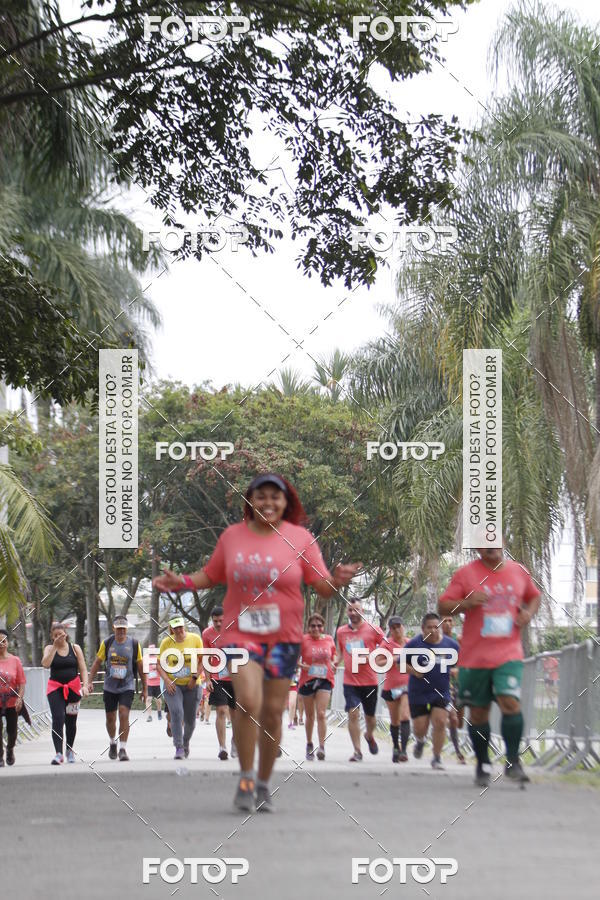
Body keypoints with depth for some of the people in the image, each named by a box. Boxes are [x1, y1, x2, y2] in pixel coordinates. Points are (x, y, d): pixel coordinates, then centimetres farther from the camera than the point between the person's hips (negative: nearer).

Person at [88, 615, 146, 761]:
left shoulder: (134, 644, -3)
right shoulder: (107, 643, -1)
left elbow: (140, 667, 3)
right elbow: (97, 663, 6)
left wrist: (144, 689, 5)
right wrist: (89, 682, -4)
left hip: (127, 687, -2)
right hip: (110, 687, 2)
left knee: (124, 715, -17)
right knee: (110, 718, 10)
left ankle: (123, 749, -13)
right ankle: (113, 743, 37)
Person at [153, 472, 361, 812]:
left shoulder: (301, 538, 0)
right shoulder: (232, 536, 4)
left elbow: (322, 586, -1)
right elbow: (211, 575, 17)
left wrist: (337, 581, -22)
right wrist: (183, 582, 1)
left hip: (284, 636, 1)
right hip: (241, 632, 0)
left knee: (273, 711, 4)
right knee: (248, 701, -19)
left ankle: (264, 784, 21)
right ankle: (246, 778, -3)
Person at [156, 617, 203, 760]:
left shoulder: (195, 639, -3)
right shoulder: (166, 642, -3)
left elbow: (202, 661, 0)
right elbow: (159, 664, 2)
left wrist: (195, 677, -12)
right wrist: (166, 680, -13)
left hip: (191, 685, 1)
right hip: (173, 685, -1)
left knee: (190, 718, 8)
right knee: (176, 713, -21)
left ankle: (186, 743, 36)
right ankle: (179, 748, -18)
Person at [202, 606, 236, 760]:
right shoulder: (207, 633, -2)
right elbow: (205, 658, 4)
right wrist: (207, 679, -3)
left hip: (235, 677, 1)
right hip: (217, 678, -1)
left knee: (235, 712, 10)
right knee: (221, 711, -13)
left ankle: (235, 739, 34)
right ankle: (222, 747, -14)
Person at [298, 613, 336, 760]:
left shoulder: (329, 639, 5)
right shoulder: (303, 640, -4)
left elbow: (333, 656, 21)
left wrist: (333, 665, 1)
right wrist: (302, 665, -20)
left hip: (325, 680, 0)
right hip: (307, 680, 0)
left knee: (321, 714, -13)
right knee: (309, 715, 11)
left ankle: (322, 747, -16)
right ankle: (309, 745, 28)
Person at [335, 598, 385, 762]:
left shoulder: (373, 630, -3)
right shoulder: (341, 631, 7)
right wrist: (336, 663, 2)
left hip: (370, 681, -1)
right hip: (350, 681, 1)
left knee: (370, 716, 13)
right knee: (353, 714, -13)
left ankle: (369, 736, 45)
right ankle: (357, 751, -8)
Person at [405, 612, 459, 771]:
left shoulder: (451, 644, -1)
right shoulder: (414, 644, -7)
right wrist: (413, 671, -14)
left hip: (441, 693, 1)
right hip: (418, 693, -1)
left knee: (440, 722, -13)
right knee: (420, 727, 1)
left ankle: (437, 758, 1)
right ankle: (420, 741, 38)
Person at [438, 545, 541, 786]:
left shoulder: (518, 571, 6)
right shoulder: (465, 574, -2)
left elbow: (534, 596, 24)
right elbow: (443, 606, -3)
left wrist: (529, 613, 2)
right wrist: (467, 602, -22)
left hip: (508, 655, 1)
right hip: (474, 656, -1)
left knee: (511, 703, -18)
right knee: (479, 712, 8)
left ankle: (512, 762, -8)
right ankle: (483, 765, 24)